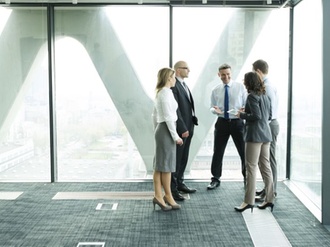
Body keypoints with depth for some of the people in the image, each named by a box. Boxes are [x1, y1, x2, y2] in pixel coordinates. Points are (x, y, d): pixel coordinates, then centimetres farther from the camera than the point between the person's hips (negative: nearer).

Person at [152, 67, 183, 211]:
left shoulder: (159, 92, 13)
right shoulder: (166, 92, -15)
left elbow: (154, 115, 19)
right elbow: (169, 117, -19)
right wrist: (175, 136, -15)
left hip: (160, 129, 9)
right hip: (167, 130, -9)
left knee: (159, 165, 9)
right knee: (166, 165, 0)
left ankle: (158, 196, 14)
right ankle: (168, 197, 10)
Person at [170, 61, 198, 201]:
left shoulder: (184, 85, 16)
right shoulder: (173, 85, -15)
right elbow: (175, 109, -19)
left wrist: (190, 126, 11)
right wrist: (183, 129, -20)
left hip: (188, 127, 9)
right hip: (181, 128, -9)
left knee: (183, 158, 17)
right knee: (176, 159, -2)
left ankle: (179, 183, 29)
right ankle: (172, 188, 5)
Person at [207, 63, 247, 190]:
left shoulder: (240, 87, -2)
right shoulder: (216, 90, 4)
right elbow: (212, 107, 9)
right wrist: (215, 110, -15)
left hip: (237, 122, -1)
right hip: (222, 122, 2)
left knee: (244, 151, 6)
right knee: (217, 152, 6)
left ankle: (247, 179, 23)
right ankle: (215, 179, 21)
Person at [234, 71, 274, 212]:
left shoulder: (252, 96, -11)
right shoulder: (265, 96, 14)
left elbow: (257, 115, -19)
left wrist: (242, 115, -5)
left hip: (255, 135, -8)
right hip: (266, 134, 8)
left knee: (251, 168, -5)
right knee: (265, 167, 11)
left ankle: (249, 201, -1)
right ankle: (269, 199, 16)